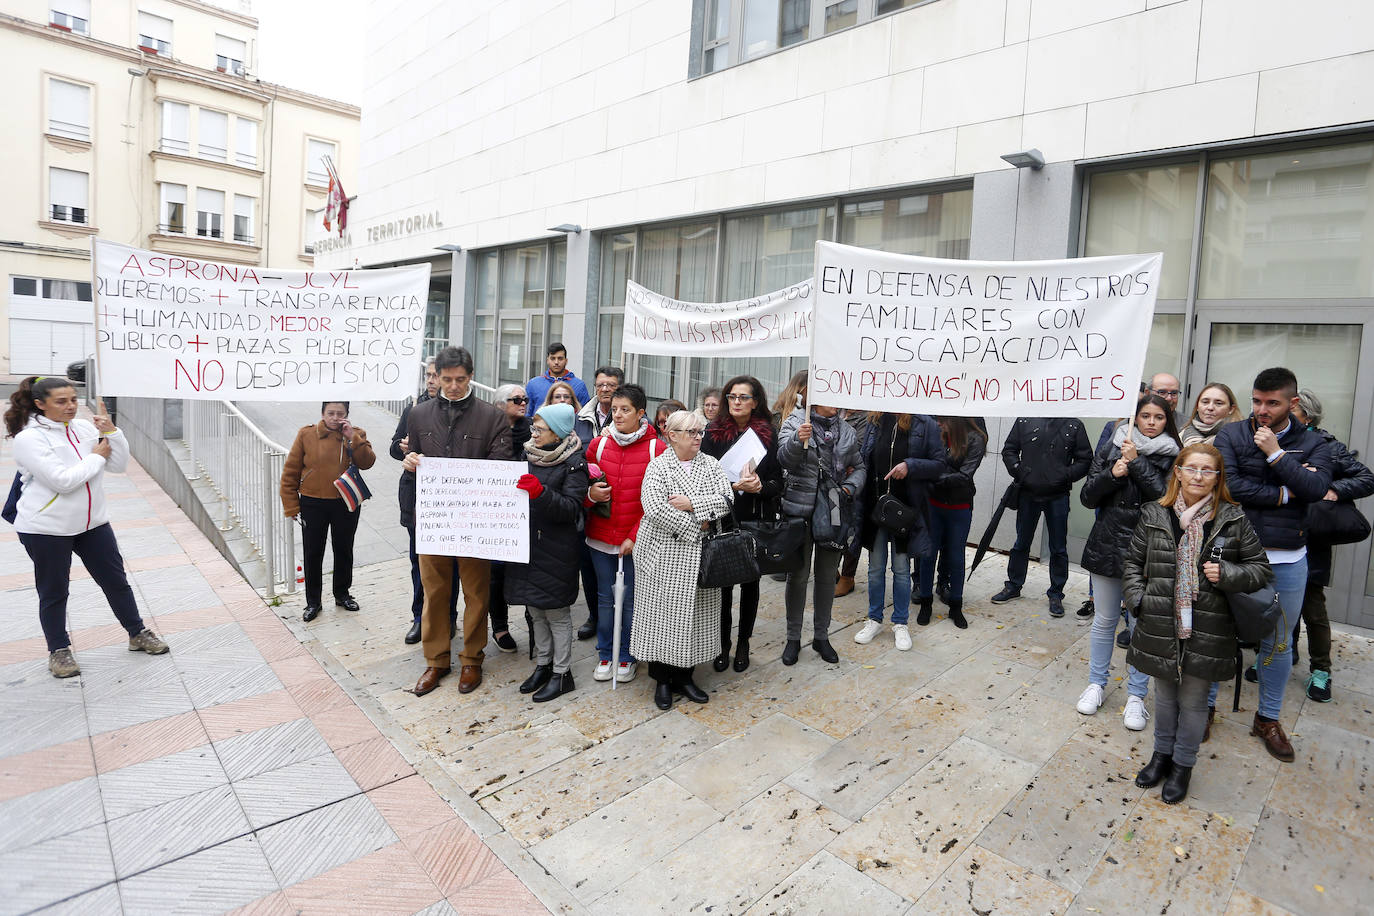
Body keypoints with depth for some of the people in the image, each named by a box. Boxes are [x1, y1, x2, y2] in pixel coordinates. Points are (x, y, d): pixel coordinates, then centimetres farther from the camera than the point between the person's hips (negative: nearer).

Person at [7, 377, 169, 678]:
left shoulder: (84, 427, 1)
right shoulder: (29, 438, -14)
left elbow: (119, 465, 3)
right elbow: (62, 480, -24)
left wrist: (111, 432, -11)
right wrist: (96, 457, -12)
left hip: (93, 523, 5)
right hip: (47, 529, -5)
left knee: (116, 580, 11)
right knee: (54, 592, 10)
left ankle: (137, 634, 26)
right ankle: (58, 650, 27)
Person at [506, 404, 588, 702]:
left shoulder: (574, 463, -12)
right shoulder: (528, 455, 8)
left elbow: (572, 509, -19)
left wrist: (541, 493, -32)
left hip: (556, 548, -7)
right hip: (527, 543, 7)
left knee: (556, 612, 3)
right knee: (535, 609, 17)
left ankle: (562, 673, 18)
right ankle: (543, 664, 33)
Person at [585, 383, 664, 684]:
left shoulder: (656, 449, -8)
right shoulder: (598, 445, 2)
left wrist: (635, 536, -10)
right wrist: (590, 493, -11)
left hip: (636, 541, -3)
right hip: (601, 536, 3)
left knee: (631, 600, 8)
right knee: (605, 598, 14)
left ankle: (627, 656, 27)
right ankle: (606, 654, 30)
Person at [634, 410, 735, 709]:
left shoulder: (711, 464, 8)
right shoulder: (658, 466, -4)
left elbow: (725, 501, -4)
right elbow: (656, 509, -18)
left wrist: (691, 503, -16)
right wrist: (695, 526, -15)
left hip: (700, 556, 4)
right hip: (665, 556, -4)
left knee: (695, 614, 9)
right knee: (664, 614, 3)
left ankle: (684, 676, 25)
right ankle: (662, 680, 19)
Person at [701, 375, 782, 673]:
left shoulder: (768, 435, 2)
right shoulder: (713, 433, 1)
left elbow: (777, 482, 2)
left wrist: (759, 486, -19)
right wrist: (732, 485, -18)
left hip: (755, 522, 1)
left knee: (750, 582, 11)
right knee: (722, 582, 3)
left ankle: (743, 644, 27)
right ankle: (723, 645, 20)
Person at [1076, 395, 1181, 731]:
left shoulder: (1172, 456, 0)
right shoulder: (1112, 448, 4)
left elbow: (1168, 498, -14)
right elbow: (1087, 498, 2)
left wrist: (1137, 463, -16)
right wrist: (1111, 474, -14)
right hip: (1108, 545, 2)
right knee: (1104, 619, 12)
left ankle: (1136, 695, 20)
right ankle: (1096, 684, 27)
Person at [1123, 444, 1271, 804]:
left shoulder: (1233, 519, -5)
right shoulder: (1154, 514, -1)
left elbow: (1260, 568, 3)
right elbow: (1132, 561, 8)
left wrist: (1227, 574, -16)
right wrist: (1138, 599, -3)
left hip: (1206, 629, -1)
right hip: (1160, 625, 2)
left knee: (1193, 700, 12)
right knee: (1165, 693, 18)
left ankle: (1183, 765, 32)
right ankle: (1162, 754, 38)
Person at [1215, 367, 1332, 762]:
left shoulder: (1313, 444, 4)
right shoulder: (1231, 435, -2)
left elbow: (1317, 488, -14)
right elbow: (1228, 485, -16)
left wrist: (1275, 454, -16)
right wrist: (1285, 494, -11)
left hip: (1288, 561, 2)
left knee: (1278, 643, 14)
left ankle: (1268, 718, 31)